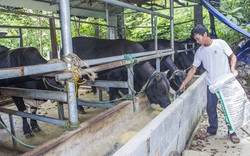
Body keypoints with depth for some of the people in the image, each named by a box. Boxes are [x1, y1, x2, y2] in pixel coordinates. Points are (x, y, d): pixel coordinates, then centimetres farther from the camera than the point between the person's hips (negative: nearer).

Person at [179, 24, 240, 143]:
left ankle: (232, 132, 23)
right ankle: (212, 129, 28)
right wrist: (184, 84, 3)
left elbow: (232, 56, -3)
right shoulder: (199, 52, 1)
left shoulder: (220, 43, -9)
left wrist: (232, 68, -23)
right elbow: (193, 69, 5)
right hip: (211, 84, 3)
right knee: (210, 108, 9)